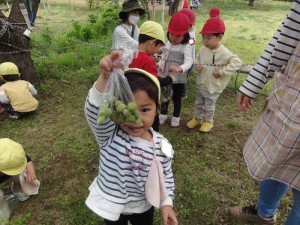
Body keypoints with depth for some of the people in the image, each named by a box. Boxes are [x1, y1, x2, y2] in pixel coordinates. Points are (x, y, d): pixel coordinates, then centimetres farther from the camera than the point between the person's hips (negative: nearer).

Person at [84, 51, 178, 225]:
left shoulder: (161, 145, -20)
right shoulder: (109, 135, -27)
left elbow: (166, 175, -5)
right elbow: (95, 109, -46)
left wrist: (167, 203, -8)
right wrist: (105, 77, -59)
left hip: (143, 207, 2)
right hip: (113, 206, -1)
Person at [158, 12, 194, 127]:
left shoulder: (187, 47, -18)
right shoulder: (167, 44, 3)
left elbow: (189, 62, -32)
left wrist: (180, 68, -51)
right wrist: (159, 65, -3)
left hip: (178, 79, -5)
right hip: (165, 76, 5)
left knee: (176, 98, 12)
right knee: (164, 97, 19)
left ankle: (176, 117, 33)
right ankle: (163, 114, 39)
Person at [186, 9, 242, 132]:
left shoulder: (223, 52, -23)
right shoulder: (203, 48, -5)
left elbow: (237, 62, -26)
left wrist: (222, 72, -28)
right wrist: (197, 64, -10)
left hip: (212, 87, -5)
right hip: (200, 84, 5)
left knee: (209, 106, 13)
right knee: (198, 104, 21)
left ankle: (208, 122, 36)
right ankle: (197, 118, 42)